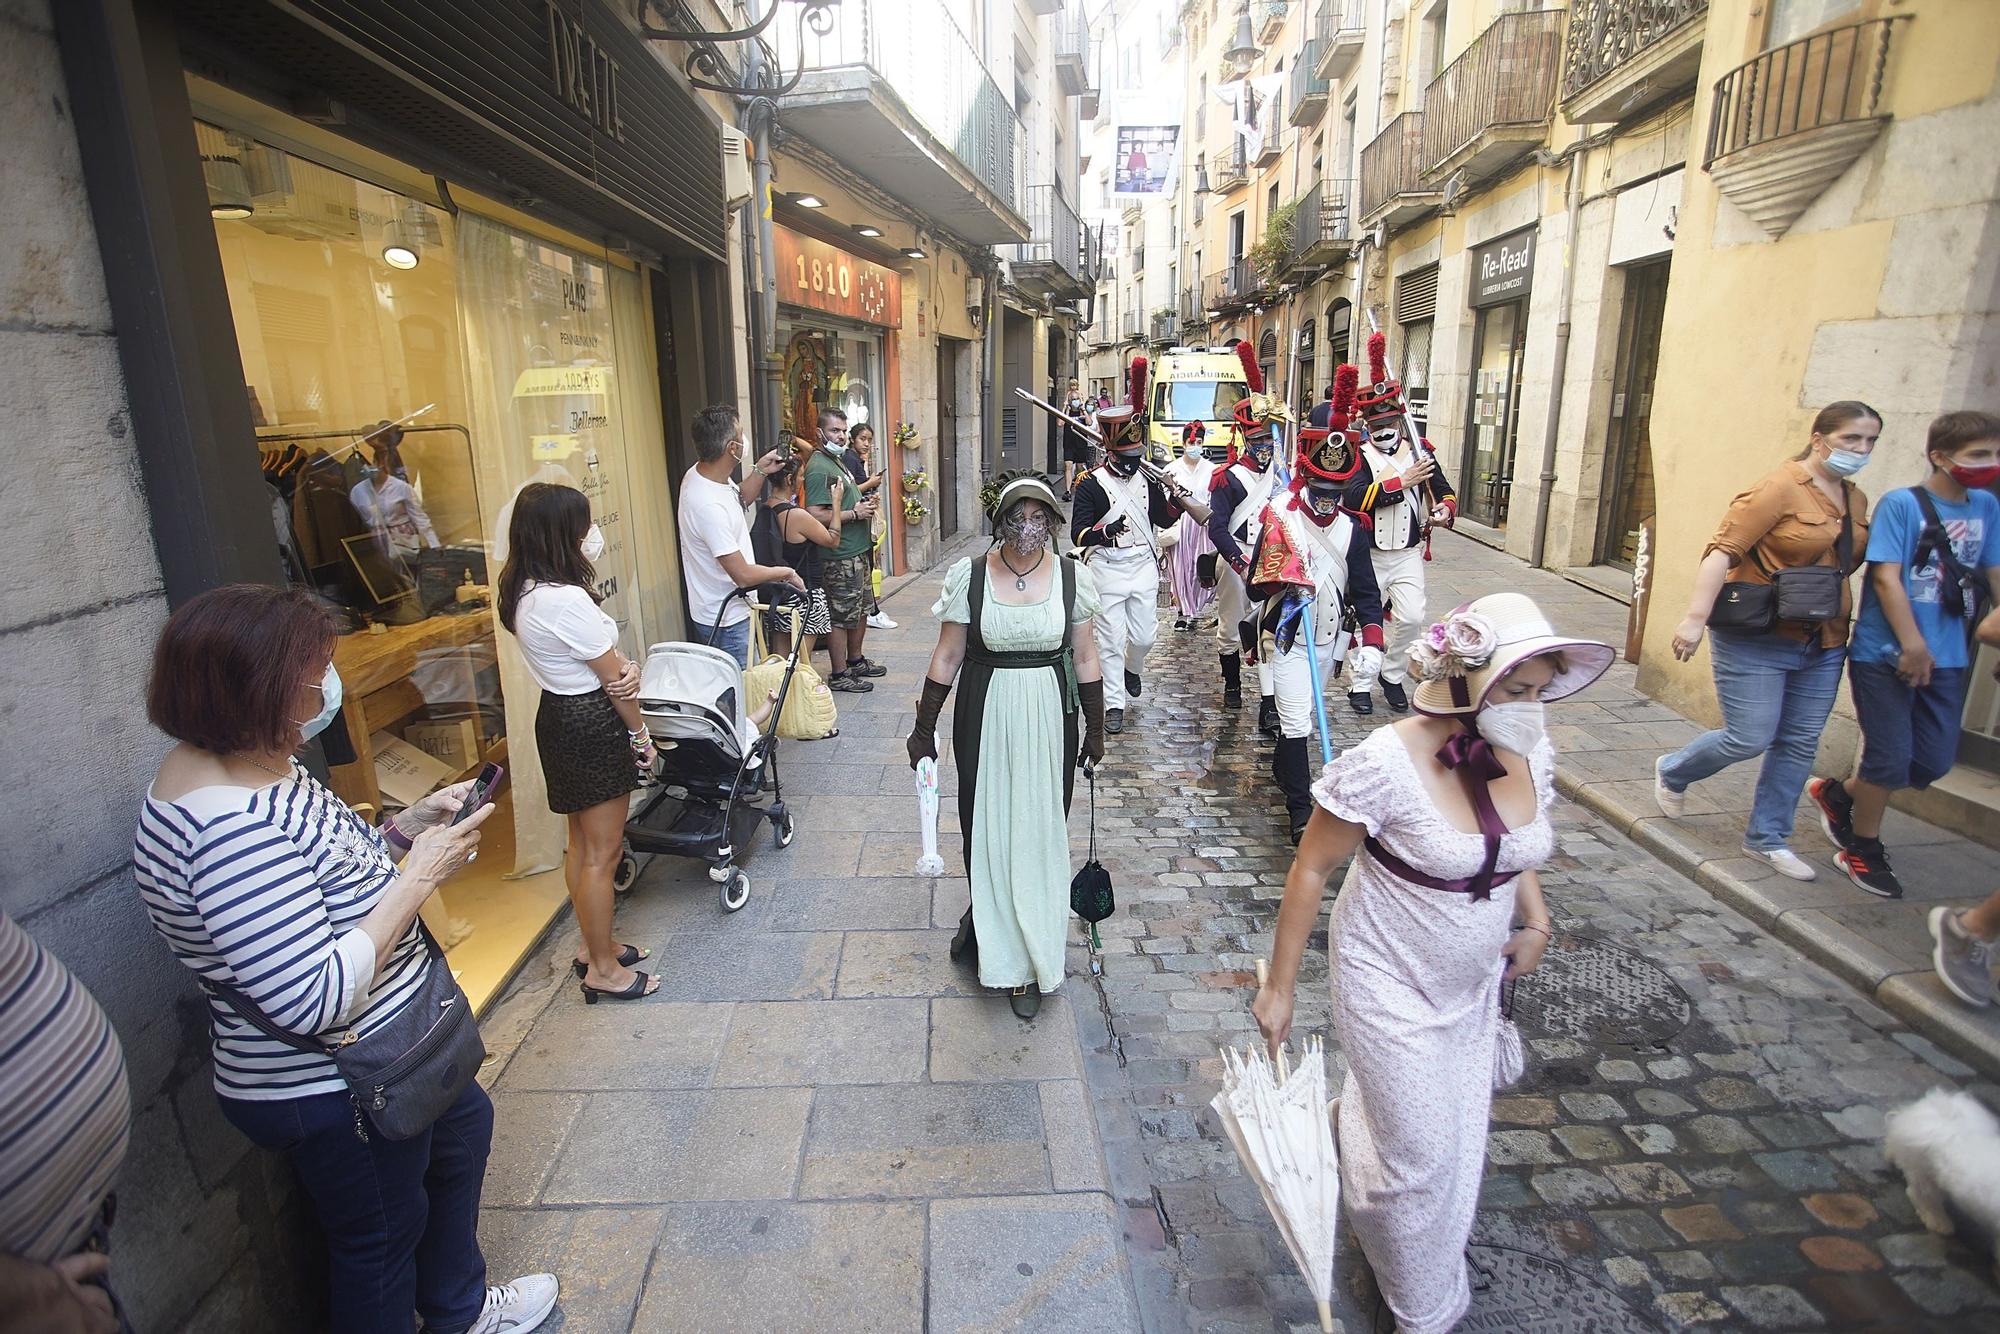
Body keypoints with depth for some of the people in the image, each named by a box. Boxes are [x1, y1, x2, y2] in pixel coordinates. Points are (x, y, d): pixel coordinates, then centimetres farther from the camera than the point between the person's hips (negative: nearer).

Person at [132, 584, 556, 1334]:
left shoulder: (253, 763, -3)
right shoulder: (227, 825, -34)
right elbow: (315, 1000, -35)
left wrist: (408, 827, -5)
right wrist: (419, 876, -29)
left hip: (382, 1048, 10)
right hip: (334, 1093, -10)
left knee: (463, 1124, 30)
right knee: (382, 1240, 15)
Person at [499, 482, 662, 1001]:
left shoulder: (523, 590, 4)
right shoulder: (566, 600, -26)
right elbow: (612, 680, -17)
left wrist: (626, 665, -14)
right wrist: (641, 733, -4)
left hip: (558, 717, 10)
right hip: (592, 725, -10)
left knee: (583, 844, 21)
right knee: (602, 853, 4)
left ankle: (594, 945, 37)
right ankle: (603, 969, 19)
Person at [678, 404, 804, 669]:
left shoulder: (698, 473, -1)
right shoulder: (709, 506, -32)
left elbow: (740, 499, 24)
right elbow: (743, 575, -26)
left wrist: (760, 471, 9)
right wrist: (787, 573, -11)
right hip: (725, 620, -10)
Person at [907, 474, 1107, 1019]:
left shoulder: (1071, 576, -2)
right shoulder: (970, 576, -5)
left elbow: (1085, 656, 5)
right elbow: (948, 655, 0)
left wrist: (1095, 727, 8)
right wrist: (924, 725, 2)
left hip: (1050, 718, 0)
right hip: (985, 715, 0)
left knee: (1039, 831, 5)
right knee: (984, 824, 9)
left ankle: (1030, 961, 22)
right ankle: (985, 913, 39)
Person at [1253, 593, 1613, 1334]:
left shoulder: (1531, 755, -9)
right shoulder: (1388, 761, -29)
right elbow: (1311, 866, -20)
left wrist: (1536, 921, -3)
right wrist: (1279, 987, -15)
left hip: (1474, 982, 6)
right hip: (1391, 984, -6)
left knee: (1457, 1134, 19)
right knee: (1422, 1155, 6)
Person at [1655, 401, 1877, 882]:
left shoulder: (1856, 500, 11)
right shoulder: (1780, 488, -13)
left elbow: (1844, 566, 22)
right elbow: (1722, 552, -20)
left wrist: (1842, 629, 18)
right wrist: (1695, 617, -28)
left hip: (1822, 644, 8)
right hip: (1758, 640, -7)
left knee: (1799, 744, 9)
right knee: (1750, 737, -6)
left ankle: (1767, 837, 20)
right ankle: (1672, 773, 22)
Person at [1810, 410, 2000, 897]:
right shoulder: (1901, 504, -9)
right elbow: (1886, 578, -14)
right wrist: (1912, 645, -19)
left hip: (1947, 658, 6)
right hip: (1886, 655, -6)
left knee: (1935, 762, 9)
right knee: (1891, 759, 0)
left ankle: (1838, 793, 32)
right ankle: (1862, 849, 18)